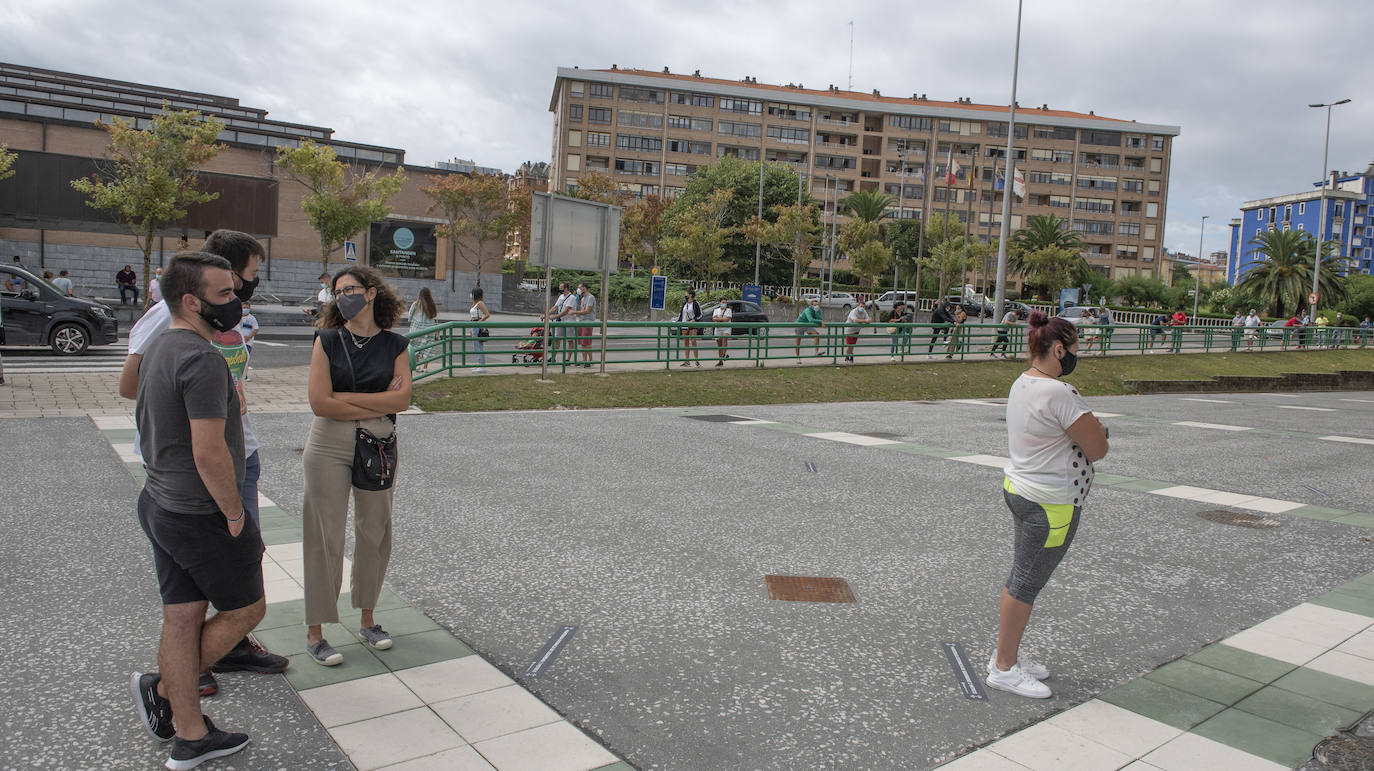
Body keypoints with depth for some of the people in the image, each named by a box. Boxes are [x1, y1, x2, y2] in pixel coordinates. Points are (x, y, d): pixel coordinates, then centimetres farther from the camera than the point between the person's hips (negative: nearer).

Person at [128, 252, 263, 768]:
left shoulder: (158, 349, 9)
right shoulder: (202, 360, -23)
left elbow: (147, 425, 19)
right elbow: (210, 454, -26)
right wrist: (235, 515, -15)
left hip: (160, 506, 9)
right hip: (202, 516, -9)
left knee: (182, 619, 14)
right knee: (245, 610, 11)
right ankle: (163, 689, 21)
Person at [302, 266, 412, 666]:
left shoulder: (394, 345, 3)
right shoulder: (328, 340, -2)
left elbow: (402, 398, -10)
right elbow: (320, 403, -12)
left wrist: (345, 397, -13)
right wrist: (379, 405, -10)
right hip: (329, 448, -2)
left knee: (375, 534, 10)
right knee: (326, 537, 1)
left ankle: (367, 620, 27)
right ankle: (315, 632, 12)